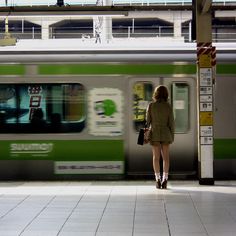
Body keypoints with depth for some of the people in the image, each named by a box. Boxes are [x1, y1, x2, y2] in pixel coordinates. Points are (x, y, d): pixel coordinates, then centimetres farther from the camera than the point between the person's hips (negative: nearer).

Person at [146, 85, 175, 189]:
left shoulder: (151, 105, -6)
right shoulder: (168, 106, -5)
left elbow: (148, 121, -3)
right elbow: (171, 122, -3)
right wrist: (172, 136, 6)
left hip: (155, 133, 0)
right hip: (165, 133, 0)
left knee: (156, 156, 4)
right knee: (166, 156, 7)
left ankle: (158, 180, -1)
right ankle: (164, 180, 1)